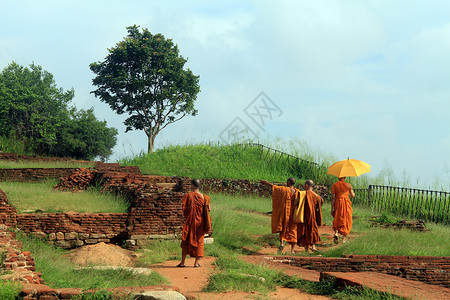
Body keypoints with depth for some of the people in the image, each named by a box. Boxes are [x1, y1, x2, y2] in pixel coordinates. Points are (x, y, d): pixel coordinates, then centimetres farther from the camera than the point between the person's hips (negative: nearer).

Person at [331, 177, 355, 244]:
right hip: (346, 204, -1)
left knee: (337, 220, 12)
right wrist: (353, 192, 27)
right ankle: (344, 238, 10)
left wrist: (332, 209, -1)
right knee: (346, 221, 10)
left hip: (338, 204, 1)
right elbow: (353, 195, 3)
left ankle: (336, 233, -13)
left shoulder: (334, 185, 1)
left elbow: (333, 197, -3)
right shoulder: (348, 185, 1)